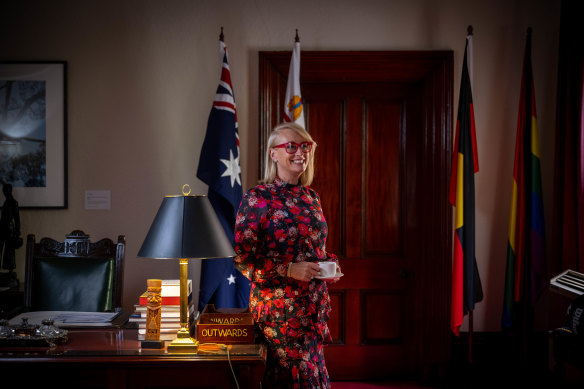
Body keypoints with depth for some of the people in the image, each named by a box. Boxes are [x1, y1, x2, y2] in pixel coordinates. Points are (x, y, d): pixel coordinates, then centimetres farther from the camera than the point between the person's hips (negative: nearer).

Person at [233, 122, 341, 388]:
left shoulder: (311, 197, 12)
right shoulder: (257, 198, -9)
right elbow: (241, 258, -12)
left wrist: (331, 264, 1)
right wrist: (289, 270, -18)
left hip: (313, 306, 6)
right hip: (278, 308, -6)